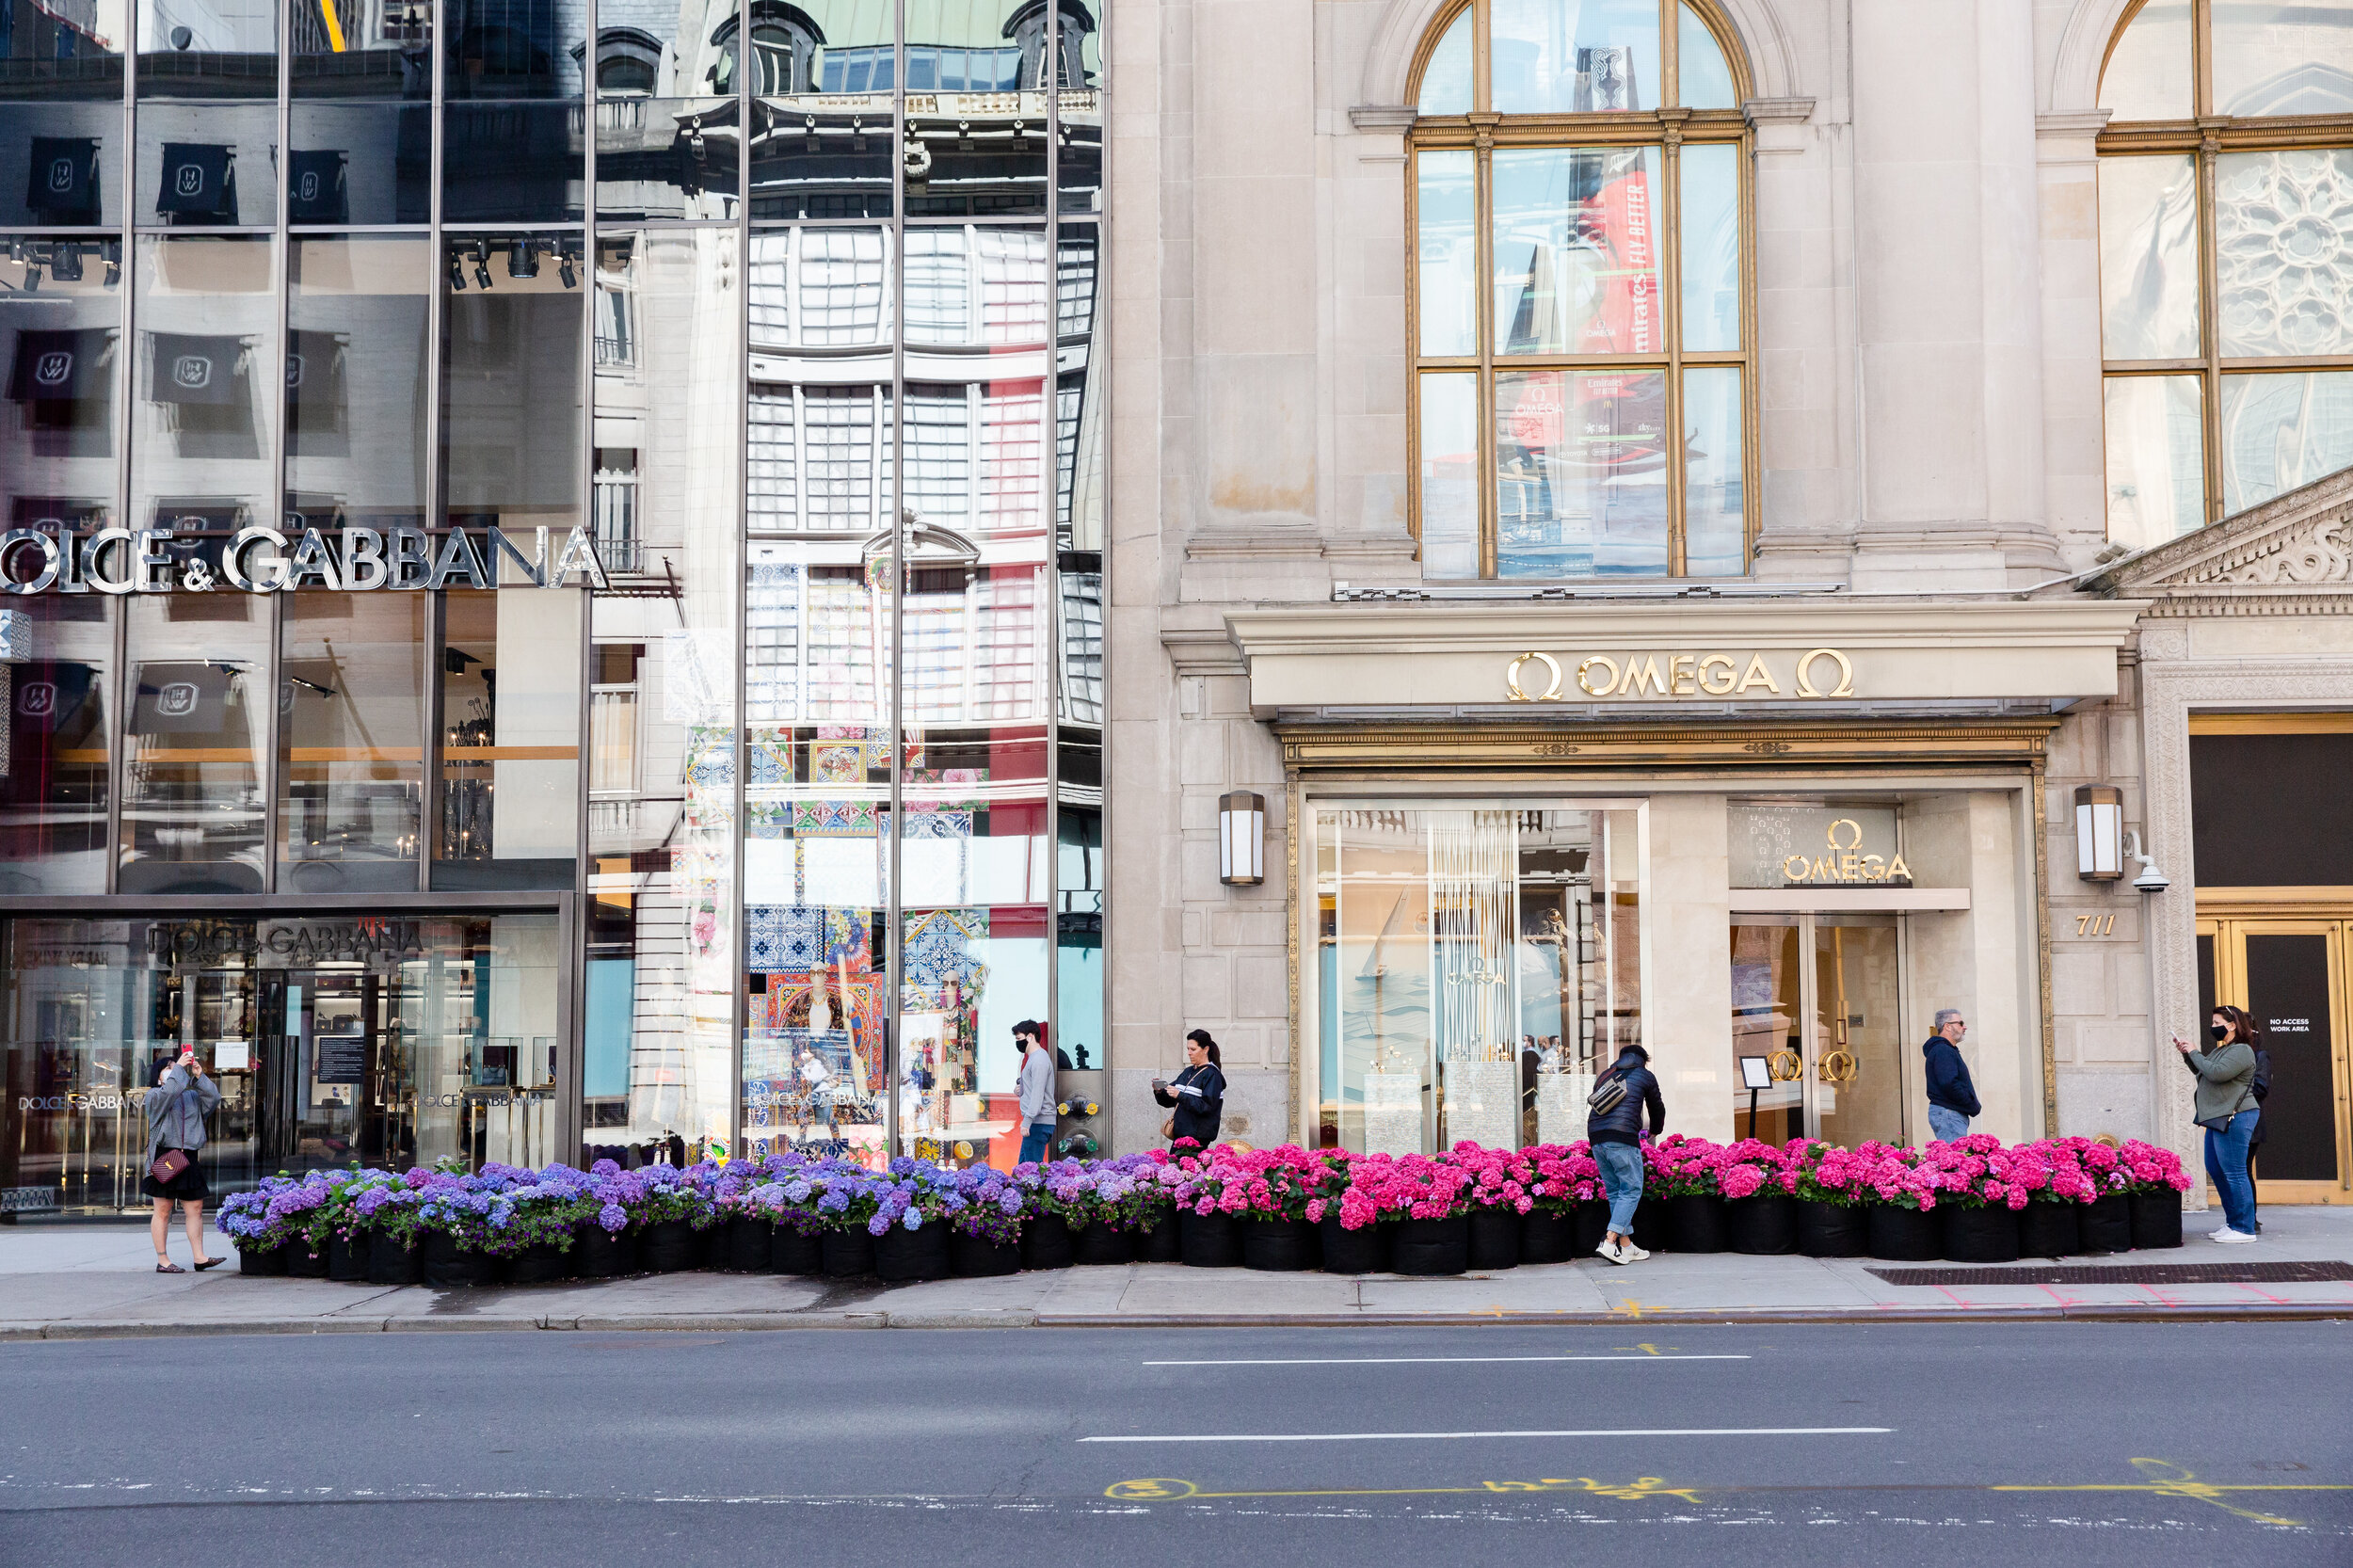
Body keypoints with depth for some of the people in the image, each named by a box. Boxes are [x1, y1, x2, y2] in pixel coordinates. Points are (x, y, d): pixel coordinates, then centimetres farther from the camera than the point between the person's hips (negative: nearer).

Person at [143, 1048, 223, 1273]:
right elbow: (168, 1093, -18)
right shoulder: (154, 1095, 5)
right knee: (163, 1211, -2)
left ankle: (199, 1257, 2)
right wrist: (179, 1067, -13)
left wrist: (199, 1076, -5)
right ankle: (162, 1261, 1)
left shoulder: (192, 1096, 20)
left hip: (188, 1159, 5)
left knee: (195, 1208, 1)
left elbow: (213, 1098, 3)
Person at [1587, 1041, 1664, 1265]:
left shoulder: (1605, 1075, 27)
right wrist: (1654, 1132, 42)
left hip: (1595, 1137, 6)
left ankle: (1626, 1246, 13)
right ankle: (1609, 1243, -14)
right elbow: (1657, 1108, 22)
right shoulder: (1645, 1076, 14)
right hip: (1623, 1138, -6)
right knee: (1631, 1190, -1)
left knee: (1614, 1191, 13)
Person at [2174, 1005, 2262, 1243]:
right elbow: (2202, 1072, 24)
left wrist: (2194, 1053, -11)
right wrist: (2187, 1054, 12)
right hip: (2219, 1119, 11)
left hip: (2235, 1118, -11)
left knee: (2234, 1172, -9)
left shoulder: (2241, 1051, -12)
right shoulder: (2220, 1050, 19)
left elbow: (2217, 1073, -23)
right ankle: (2232, 1223, 21)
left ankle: (2245, 1229, -5)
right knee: (2215, 1170, 14)